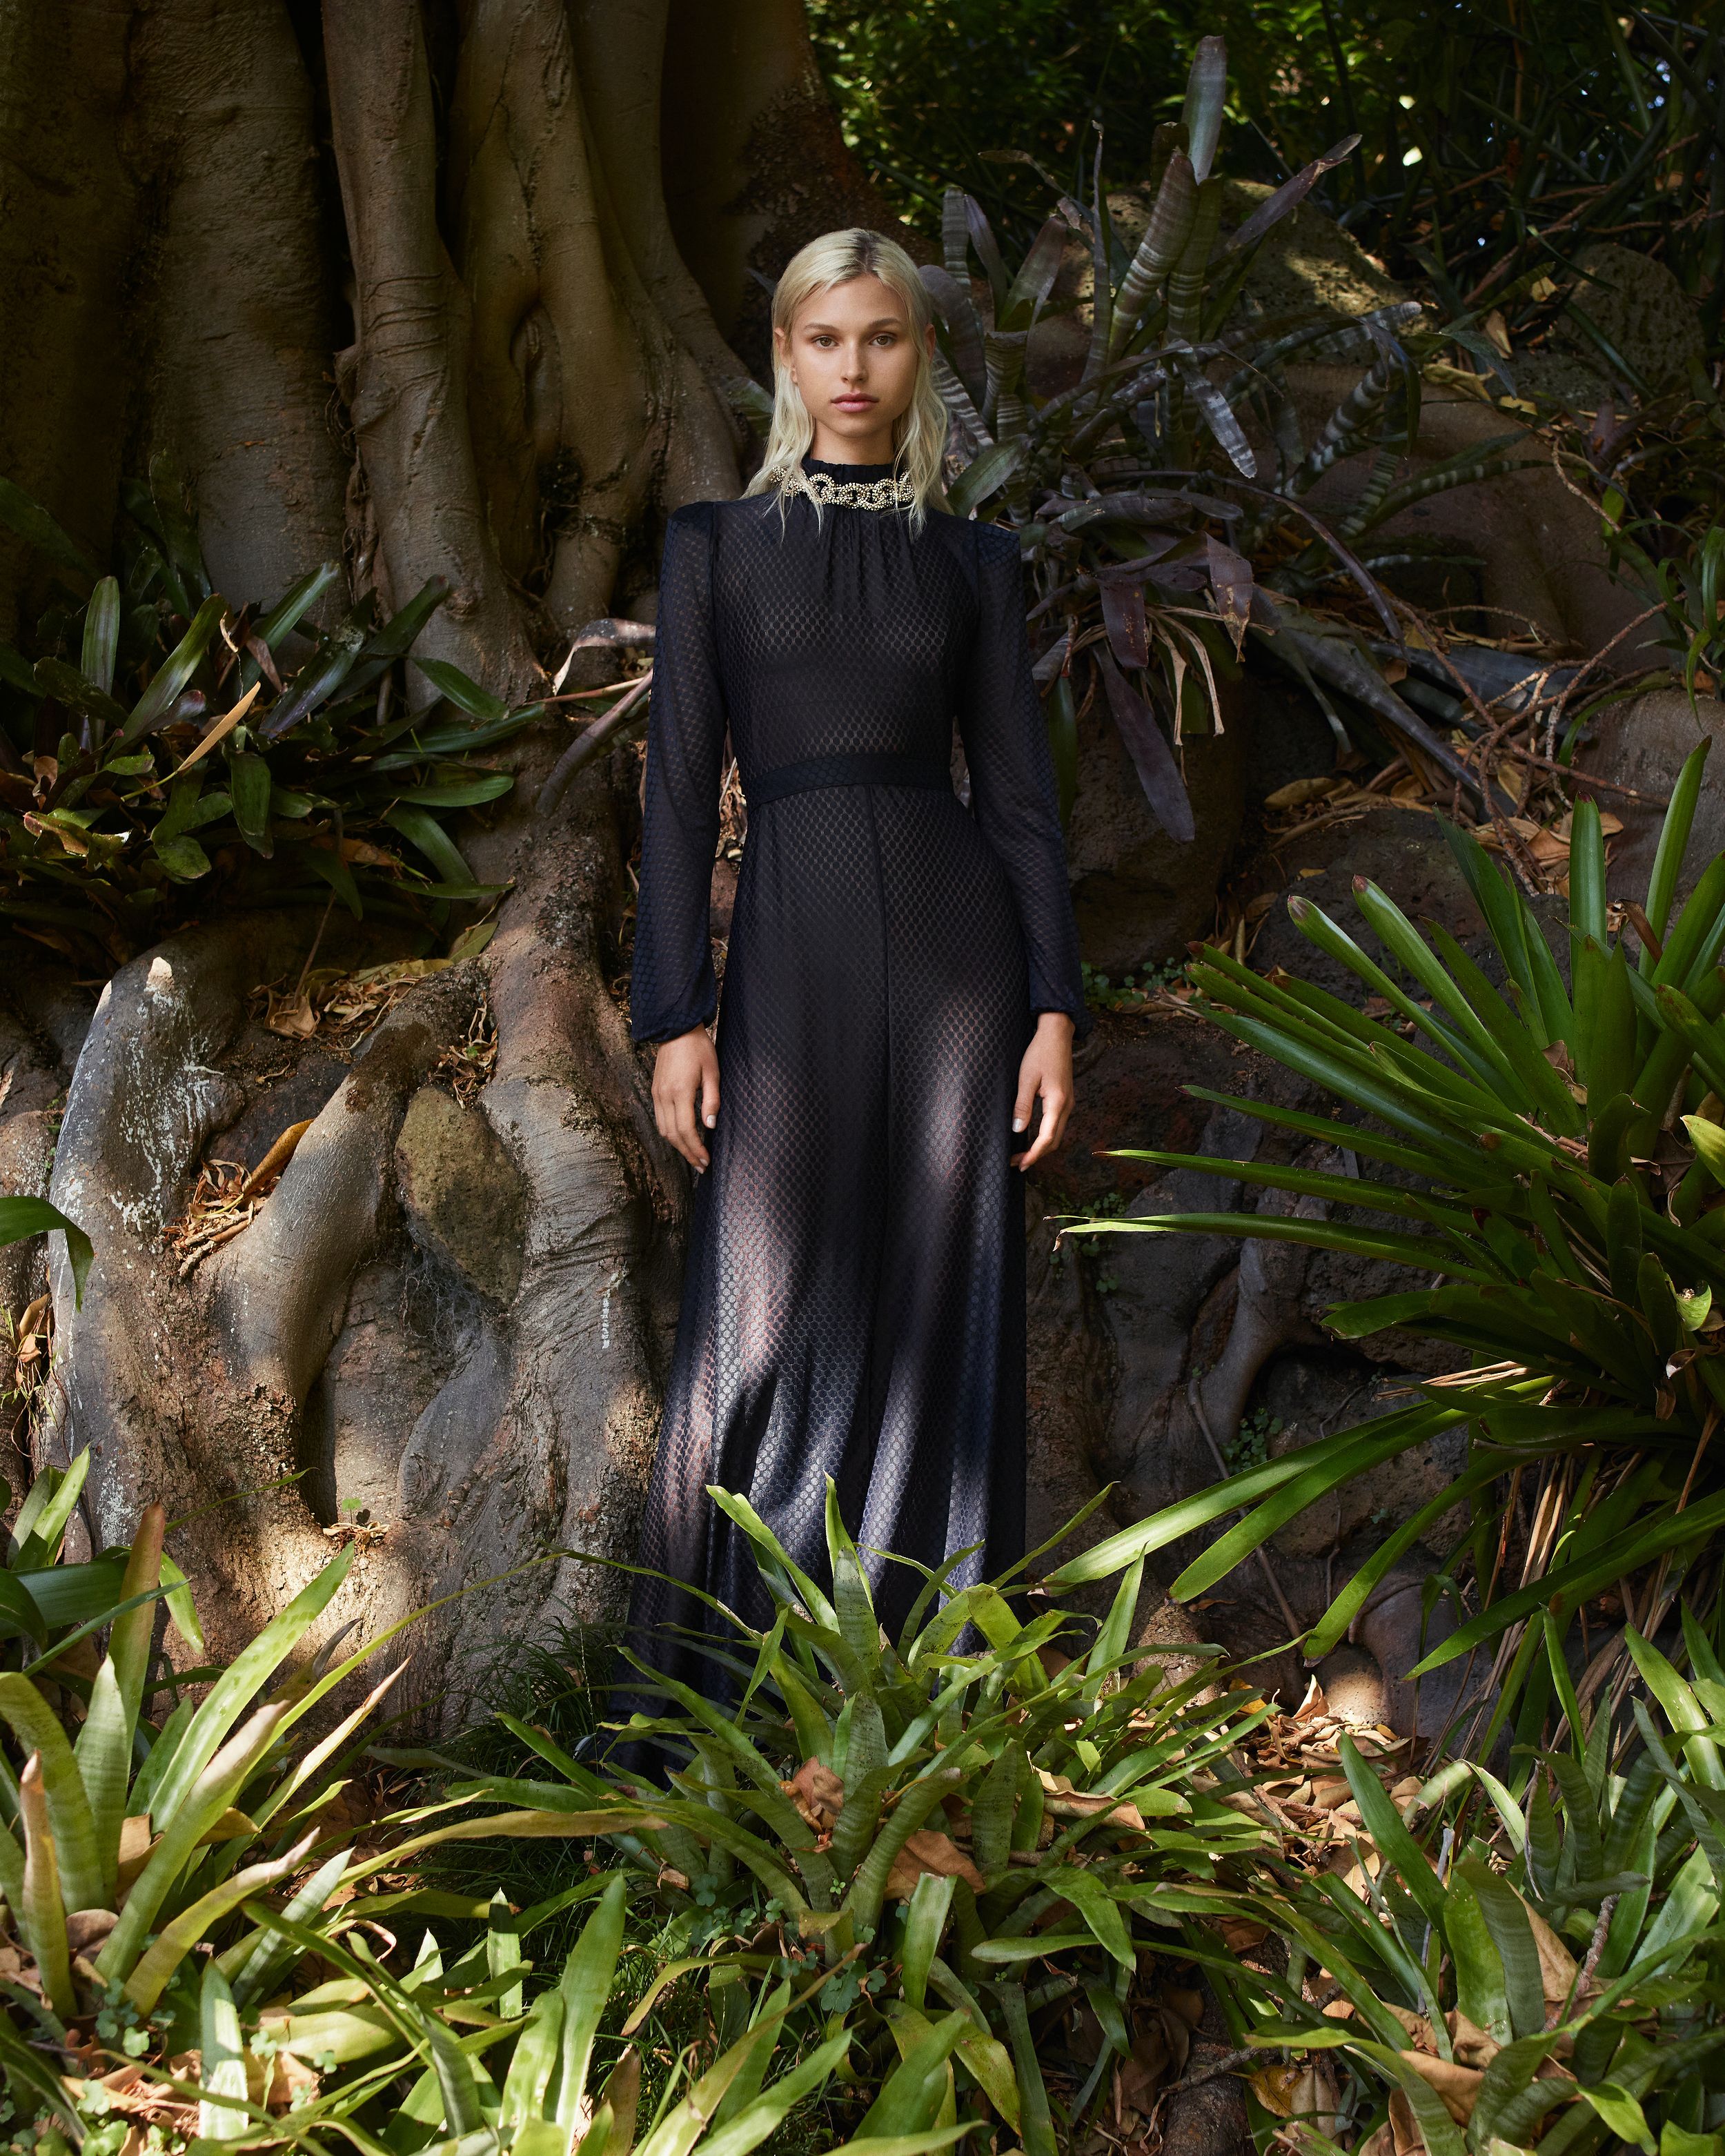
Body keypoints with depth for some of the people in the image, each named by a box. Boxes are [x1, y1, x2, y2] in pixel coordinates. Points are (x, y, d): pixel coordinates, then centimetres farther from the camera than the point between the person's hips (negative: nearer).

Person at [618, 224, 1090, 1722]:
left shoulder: (976, 561, 10)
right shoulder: (716, 545, 8)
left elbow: (1020, 791, 6)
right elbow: (680, 787, 2)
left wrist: (1054, 1010, -2)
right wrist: (677, 1014, -6)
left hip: (953, 937, 1)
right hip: (789, 949, -1)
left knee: (944, 1310, 3)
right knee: (773, 1318, 0)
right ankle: (744, 1686, 14)